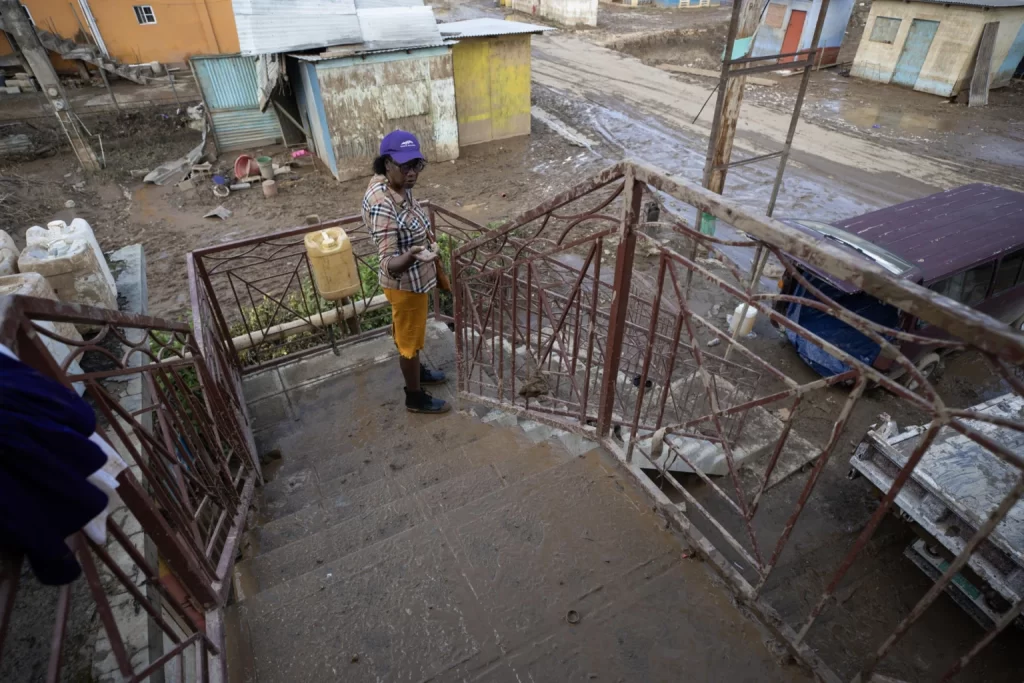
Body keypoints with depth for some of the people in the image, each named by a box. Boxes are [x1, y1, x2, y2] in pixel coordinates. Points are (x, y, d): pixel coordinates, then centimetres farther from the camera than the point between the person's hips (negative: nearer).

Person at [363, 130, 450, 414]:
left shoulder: (397, 185, -7)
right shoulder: (382, 206, -35)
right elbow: (390, 265, -35)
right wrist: (411, 257, -54)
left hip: (414, 278, 9)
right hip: (405, 284, -8)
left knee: (412, 334, 29)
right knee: (408, 338, 11)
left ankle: (416, 370, 53)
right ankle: (415, 397, 33)